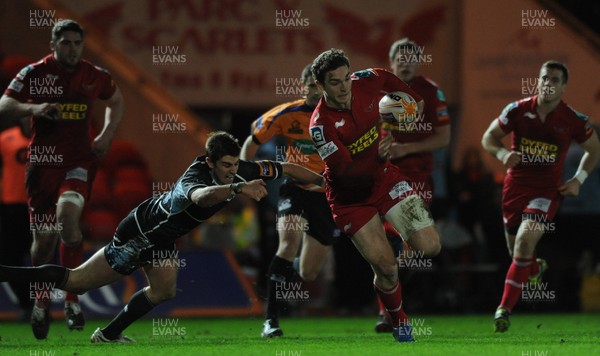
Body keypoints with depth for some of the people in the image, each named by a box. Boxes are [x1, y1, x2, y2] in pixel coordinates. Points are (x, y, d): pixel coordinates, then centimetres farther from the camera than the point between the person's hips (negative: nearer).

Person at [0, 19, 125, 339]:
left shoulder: (94, 76, 4)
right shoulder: (34, 73, -3)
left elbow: (116, 100, 23)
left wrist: (106, 135, 9)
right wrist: (32, 108, -26)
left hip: (79, 161, 0)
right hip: (43, 162, 0)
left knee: (67, 214, -27)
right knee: (44, 237, 2)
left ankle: (72, 300, -18)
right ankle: (42, 301, 29)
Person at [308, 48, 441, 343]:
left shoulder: (365, 82, -13)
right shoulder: (320, 125, -26)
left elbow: (386, 78, 13)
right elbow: (345, 173, -29)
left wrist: (413, 98, 25)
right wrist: (377, 156, -39)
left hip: (383, 177, 4)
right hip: (351, 196, -4)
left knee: (430, 246, -9)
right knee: (386, 268, -10)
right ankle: (399, 322, 18)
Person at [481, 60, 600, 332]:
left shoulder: (574, 121, -8)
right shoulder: (518, 110, -6)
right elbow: (488, 138, 4)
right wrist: (503, 153, -17)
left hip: (547, 190, -3)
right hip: (515, 186, 3)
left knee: (525, 241, -24)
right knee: (515, 248, 14)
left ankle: (504, 309, -19)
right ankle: (536, 269, 54)